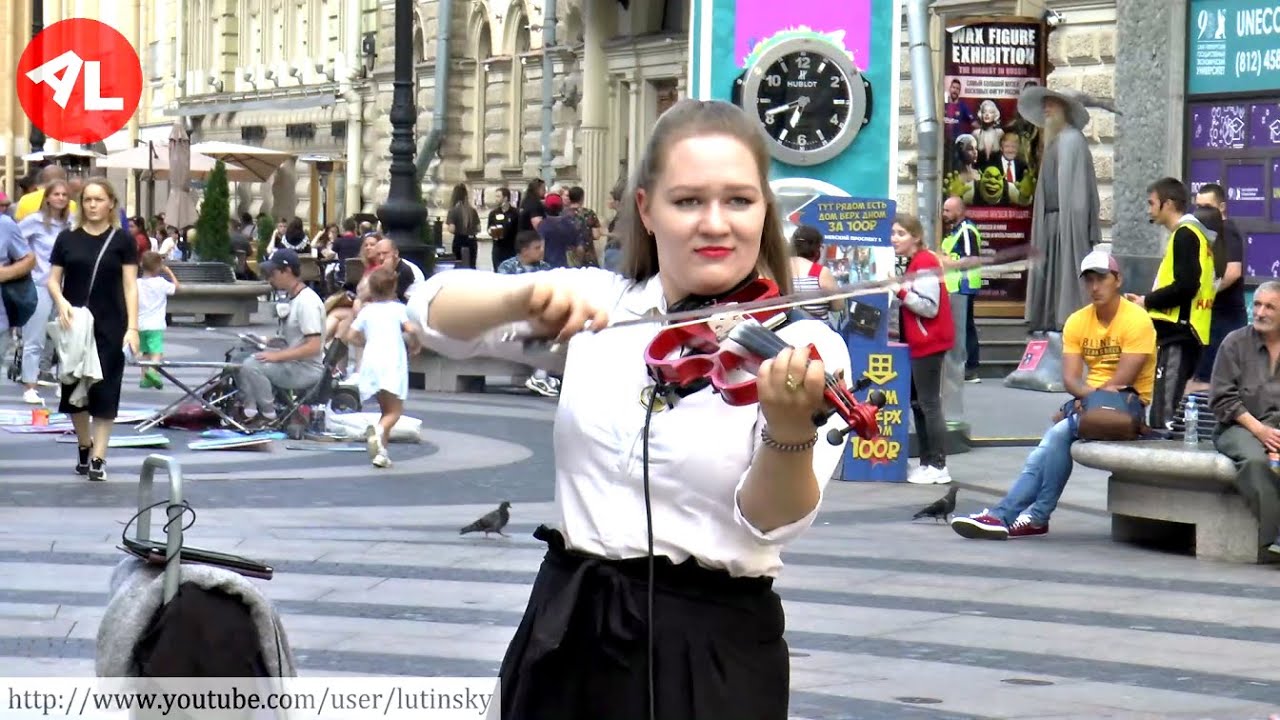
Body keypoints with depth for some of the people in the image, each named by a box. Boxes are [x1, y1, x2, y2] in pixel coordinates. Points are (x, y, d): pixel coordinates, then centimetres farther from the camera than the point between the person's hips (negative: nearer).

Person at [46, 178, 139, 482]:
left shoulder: (122, 240, 0)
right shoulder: (67, 239, 5)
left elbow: (130, 285, -2)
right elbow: (53, 280, 7)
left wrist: (132, 327, -11)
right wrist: (61, 303, -15)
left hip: (110, 328, -2)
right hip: (74, 326, 2)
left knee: (104, 390, -3)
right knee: (74, 387, 7)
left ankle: (98, 457, 2)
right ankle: (83, 446, 28)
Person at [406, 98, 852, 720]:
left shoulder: (804, 349, -7)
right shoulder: (596, 305, 3)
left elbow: (772, 520, -18)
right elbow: (433, 311, -3)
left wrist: (790, 428, -38)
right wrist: (524, 296, -23)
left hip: (710, 649, -3)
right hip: (567, 632, 3)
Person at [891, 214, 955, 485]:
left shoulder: (924, 263, -16)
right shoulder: (911, 262, 15)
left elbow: (930, 307, -22)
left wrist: (900, 290, -23)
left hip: (929, 342, -11)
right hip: (918, 342, 11)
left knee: (929, 404, -8)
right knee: (917, 403, 13)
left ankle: (938, 466, -5)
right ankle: (927, 463, 18)